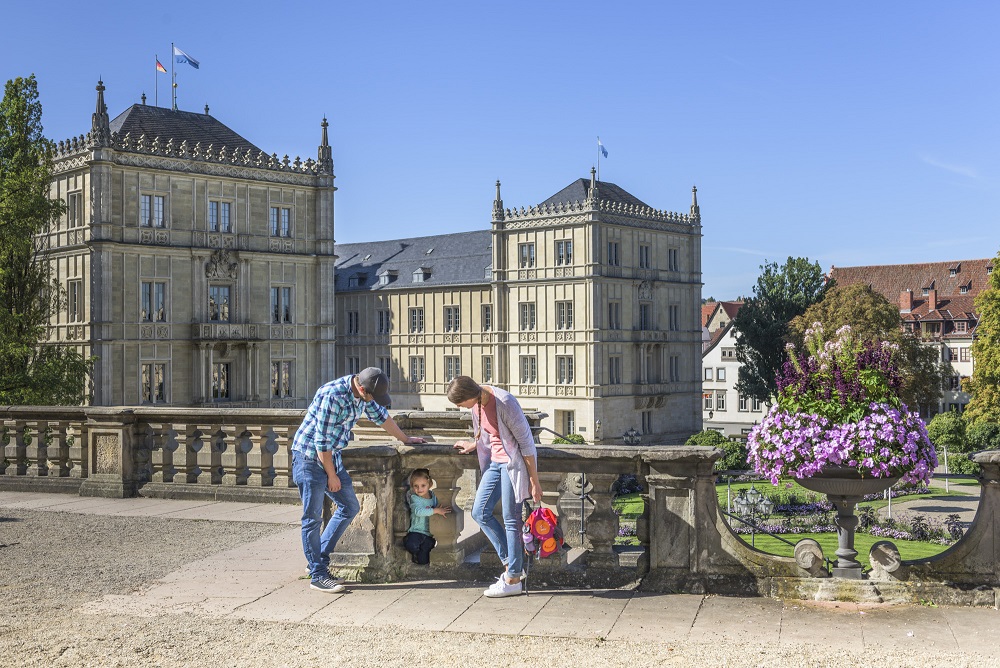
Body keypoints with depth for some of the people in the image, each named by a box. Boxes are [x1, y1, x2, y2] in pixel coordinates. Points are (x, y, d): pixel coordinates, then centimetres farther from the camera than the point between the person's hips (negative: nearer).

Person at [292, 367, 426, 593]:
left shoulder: (364, 393, -1)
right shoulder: (333, 396, -28)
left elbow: (381, 416, 17)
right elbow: (322, 442, -23)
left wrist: (406, 439, 27)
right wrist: (332, 475, -14)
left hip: (331, 456, 9)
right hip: (309, 457, -9)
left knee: (350, 507, 11)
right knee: (313, 518, -5)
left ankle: (319, 559, 17)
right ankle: (318, 575, 1)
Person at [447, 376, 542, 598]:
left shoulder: (504, 402, -24)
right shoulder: (476, 402, 0)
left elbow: (526, 441, -19)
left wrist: (534, 480, -17)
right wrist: (474, 445, 12)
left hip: (513, 463, -9)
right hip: (494, 462, 9)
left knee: (511, 520, -4)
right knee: (479, 512, 6)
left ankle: (513, 580, 6)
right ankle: (511, 563, 14)